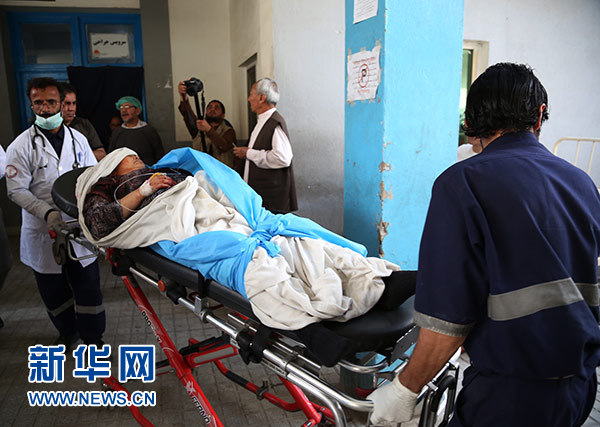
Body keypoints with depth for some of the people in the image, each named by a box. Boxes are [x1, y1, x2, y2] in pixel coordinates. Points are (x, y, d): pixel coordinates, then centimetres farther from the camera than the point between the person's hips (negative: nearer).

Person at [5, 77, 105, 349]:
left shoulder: (78, 139, 4)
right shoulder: (21, 146, -6)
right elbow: (16, 190, -9)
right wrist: (47, 213, -23)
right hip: (43, 233, -1)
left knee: (88, 286, 7)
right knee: (54, 290, 14)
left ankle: (92, 337, 26)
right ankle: (67, 332, 38)